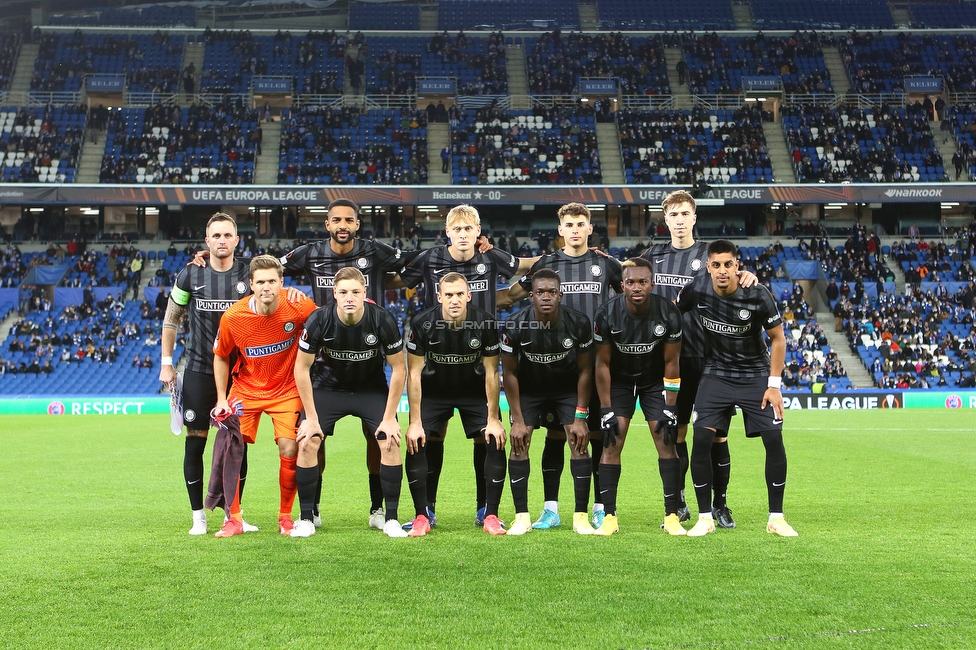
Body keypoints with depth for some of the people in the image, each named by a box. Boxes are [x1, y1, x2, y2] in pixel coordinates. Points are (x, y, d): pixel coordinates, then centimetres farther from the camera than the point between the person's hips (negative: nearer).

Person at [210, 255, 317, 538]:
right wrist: (221, 399, -3)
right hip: (246, 389, 1)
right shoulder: (232, 317, -16)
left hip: (287, 389, -1)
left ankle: (286, 516, 9)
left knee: (290, 450, -11)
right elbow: (221, 356, 1)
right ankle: (234, 519, 9)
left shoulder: (298, 307, -20)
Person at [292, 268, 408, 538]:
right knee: (308, 443, -14)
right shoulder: (318, 320, -23)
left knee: (390, 443, -15)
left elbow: (399, 368, -12)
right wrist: (312, 418, -12)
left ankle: (391, 519, -1)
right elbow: (302, 368, -12)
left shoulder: (383, 320, -23)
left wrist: (389, 417, -13)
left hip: (372, 389, 0)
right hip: (328, 387, 0)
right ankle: (306, 519, 1)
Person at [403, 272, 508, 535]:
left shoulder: (485, 323, -22)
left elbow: (491, 372, -12)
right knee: (417, 443, -15)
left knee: (494, 442, -14)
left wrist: (493, 418, -12)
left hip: (474, 389, 0)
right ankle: (424, 515, 0)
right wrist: (415, 422, -18)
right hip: (433, 388, 0)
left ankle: (489, 515, -1)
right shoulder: (422, 324, -23)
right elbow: (414, 373, -16)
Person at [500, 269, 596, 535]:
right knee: (518, 444, -12)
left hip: (568, 388, 0)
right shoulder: (515, 326, -25)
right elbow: (509, 373, -12)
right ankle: (522, 517, -3)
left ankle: (581, 517, -3)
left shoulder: (579, 323, -23)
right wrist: (517, 420, -13)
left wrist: (580, 417, -12)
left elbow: (585, 370, -10)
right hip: (529, 389, 0)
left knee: (579, 444, -11)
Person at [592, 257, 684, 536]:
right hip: (619, 380, 0)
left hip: (655, 379, 1)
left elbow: (671, 362, -12)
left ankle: (672, 515, -1)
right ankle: (609, 516, -4)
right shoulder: (608, 314, -23)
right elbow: (602, 364, -13)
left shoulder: (668, 313, -22)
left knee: (666, 442, -8)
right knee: (612, 444, -10)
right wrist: (606, 410, -14)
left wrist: (670, 409, -13)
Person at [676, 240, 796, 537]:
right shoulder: (696, 290, -13)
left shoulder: (758, 295, -17)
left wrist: (774, 384, -9)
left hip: (756, 374, -1)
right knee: (702, 438, -14)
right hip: (716, 375, 1)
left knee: (774, 439, -10)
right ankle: (705, 517, -2)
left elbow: (778, 338, -6)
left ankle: (776, 518, 5)